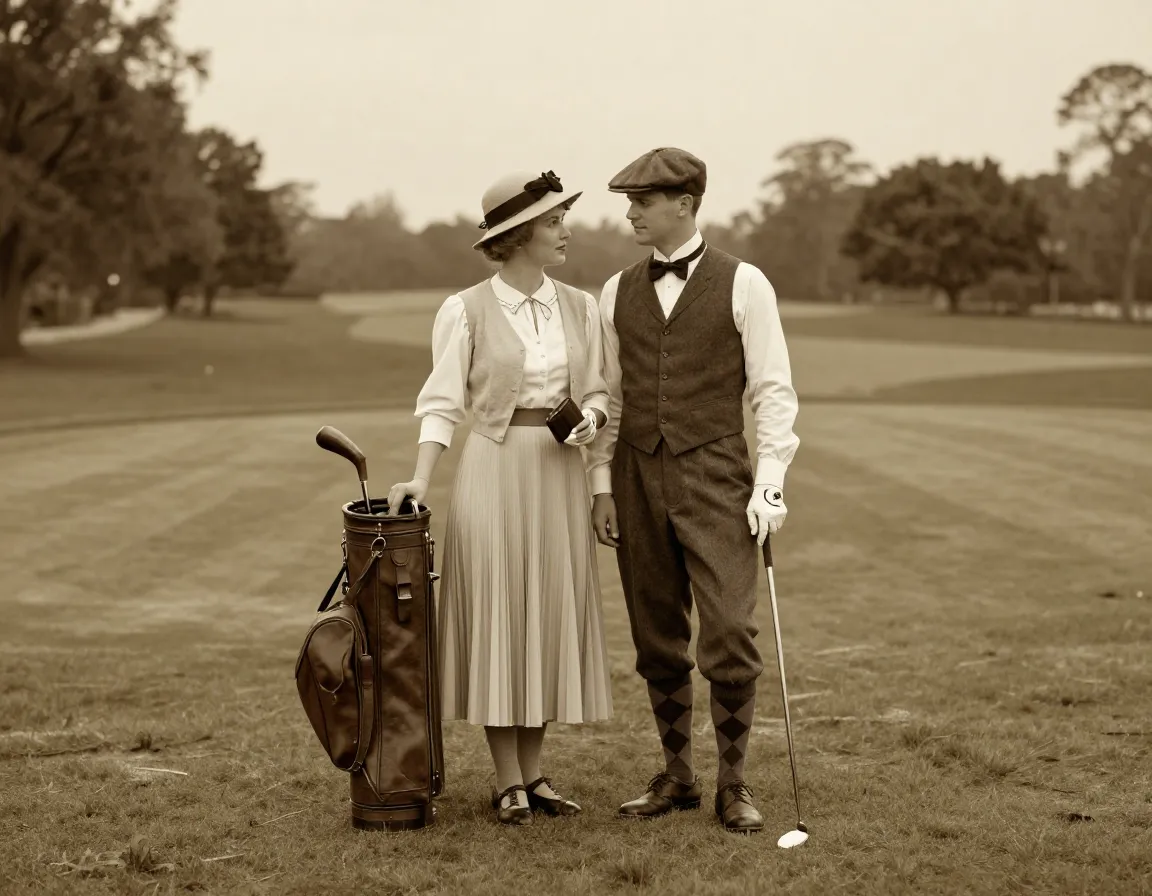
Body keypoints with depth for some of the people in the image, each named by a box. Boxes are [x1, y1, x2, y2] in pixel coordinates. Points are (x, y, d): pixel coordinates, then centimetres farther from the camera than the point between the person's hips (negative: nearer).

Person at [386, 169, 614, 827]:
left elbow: (596, 393, 12)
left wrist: (590, 419, -10)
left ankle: (534, 774, 16)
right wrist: (421, 478, -16)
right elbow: (443, 403, -5)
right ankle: (508, 783, 8)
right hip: (494, 470, -4)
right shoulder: (466, 311, -5)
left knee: (553, 617, 7)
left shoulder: (581, 308, 7)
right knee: (497, 618, -1)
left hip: (560, 474, 4)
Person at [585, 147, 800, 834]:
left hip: (715, 477, -4)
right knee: (658, 641, 7)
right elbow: (611, 395, 14)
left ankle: (734, 782, 6)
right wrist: (602, 484, 8)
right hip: (638, 479, 4)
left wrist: (769, 486, -9)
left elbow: (774, 393, -2)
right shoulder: (618, 293, 10)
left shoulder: (743, 285, -2)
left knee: (730, 635, -9)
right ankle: (678, 777, 20)